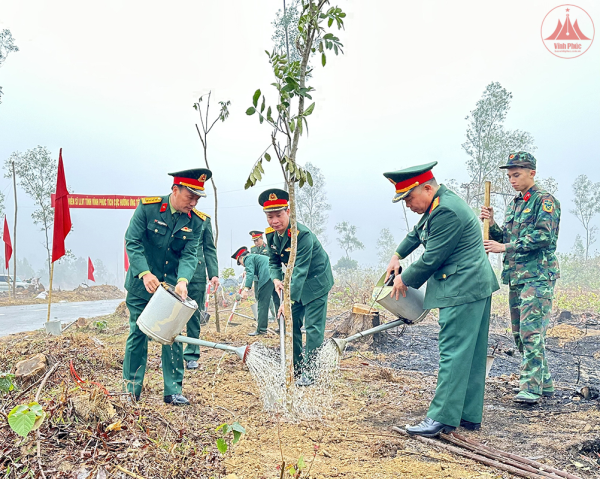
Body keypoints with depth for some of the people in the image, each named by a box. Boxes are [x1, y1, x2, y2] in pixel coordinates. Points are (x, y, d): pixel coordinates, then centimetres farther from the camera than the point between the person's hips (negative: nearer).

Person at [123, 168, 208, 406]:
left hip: (172, 286, 2)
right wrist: (145, 273, -28)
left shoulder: (194, 220, -5)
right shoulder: (147, 207, -13)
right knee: (138, 334, 4)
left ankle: (173, 390, 12)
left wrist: (183, 280, -28)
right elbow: (132, 242, -15)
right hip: (141, 284, -2)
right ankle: (131, 390, 17)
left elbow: (189, 254, -9)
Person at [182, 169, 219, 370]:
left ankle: (191, 356, 17)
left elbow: (209, 250, 13)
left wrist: (214, 274, 3)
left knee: (194, 316, 7)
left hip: (197, 276, 2)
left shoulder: (203, 220, 12)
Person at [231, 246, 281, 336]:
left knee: (262, 303, -3)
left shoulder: (248, 258, 7)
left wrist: (246, 289, -19)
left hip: (267, 277, -9)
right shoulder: (258, 257, 35)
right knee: (278, 302, 13)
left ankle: (261, 329, -2)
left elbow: (250, 273, -10)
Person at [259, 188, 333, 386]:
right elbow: (273, 261, 6)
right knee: (290, 323, 8)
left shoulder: (302, 234, -30)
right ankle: (294, 369, 19)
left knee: (313, 328, -7)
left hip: (315, 282, -7)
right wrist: (276, 279, -16)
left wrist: (289, 300, -41)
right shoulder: (270, 234, -6)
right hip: (295, 282, 8)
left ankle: (309, 372, 2)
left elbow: (300, 270, -35)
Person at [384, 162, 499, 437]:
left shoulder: (447, 212, -20)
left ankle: (442, 418, -2)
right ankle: (470, 415, 21)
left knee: (454, 354, -8)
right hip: (475, 288, 11)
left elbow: (431, 259, -18)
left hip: (461, 291, -11)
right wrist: (397, 256, 22)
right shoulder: (439, 203, 13)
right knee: (472, 355, 13)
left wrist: (404, 280, -4)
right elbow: (417, 232, 30)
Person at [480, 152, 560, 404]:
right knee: (519, 333, 11)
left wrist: (504, 247, -18)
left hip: (538, 276, -9)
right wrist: (491, 224, 2)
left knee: (531, 331, -14)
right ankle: (544, 382, 23)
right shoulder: (513, 204, 19)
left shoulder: (545, 200, -6)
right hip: (516, 277, 9)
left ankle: (531, 387, -9)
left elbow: (543, 236, -19)